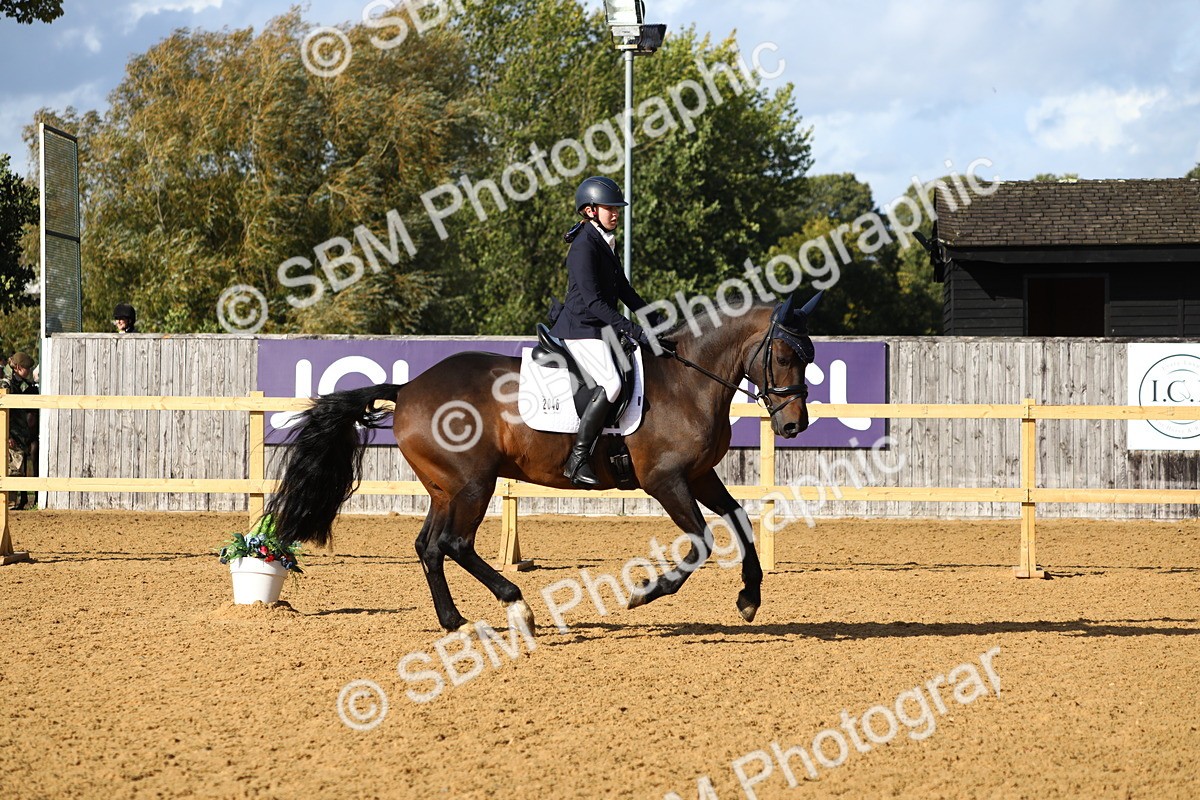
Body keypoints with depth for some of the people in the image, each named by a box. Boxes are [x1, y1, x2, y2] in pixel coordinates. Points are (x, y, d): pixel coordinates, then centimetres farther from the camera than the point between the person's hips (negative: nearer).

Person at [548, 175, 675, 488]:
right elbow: (593, 302, -22)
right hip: (581, 329, -11)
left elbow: (624, 291, 24)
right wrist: (636, 332, -25)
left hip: (600, 329, 11)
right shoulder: (584, 246, -16)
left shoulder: (607, 244, 15)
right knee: (611, 383, -28)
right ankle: (577, 459, -26)